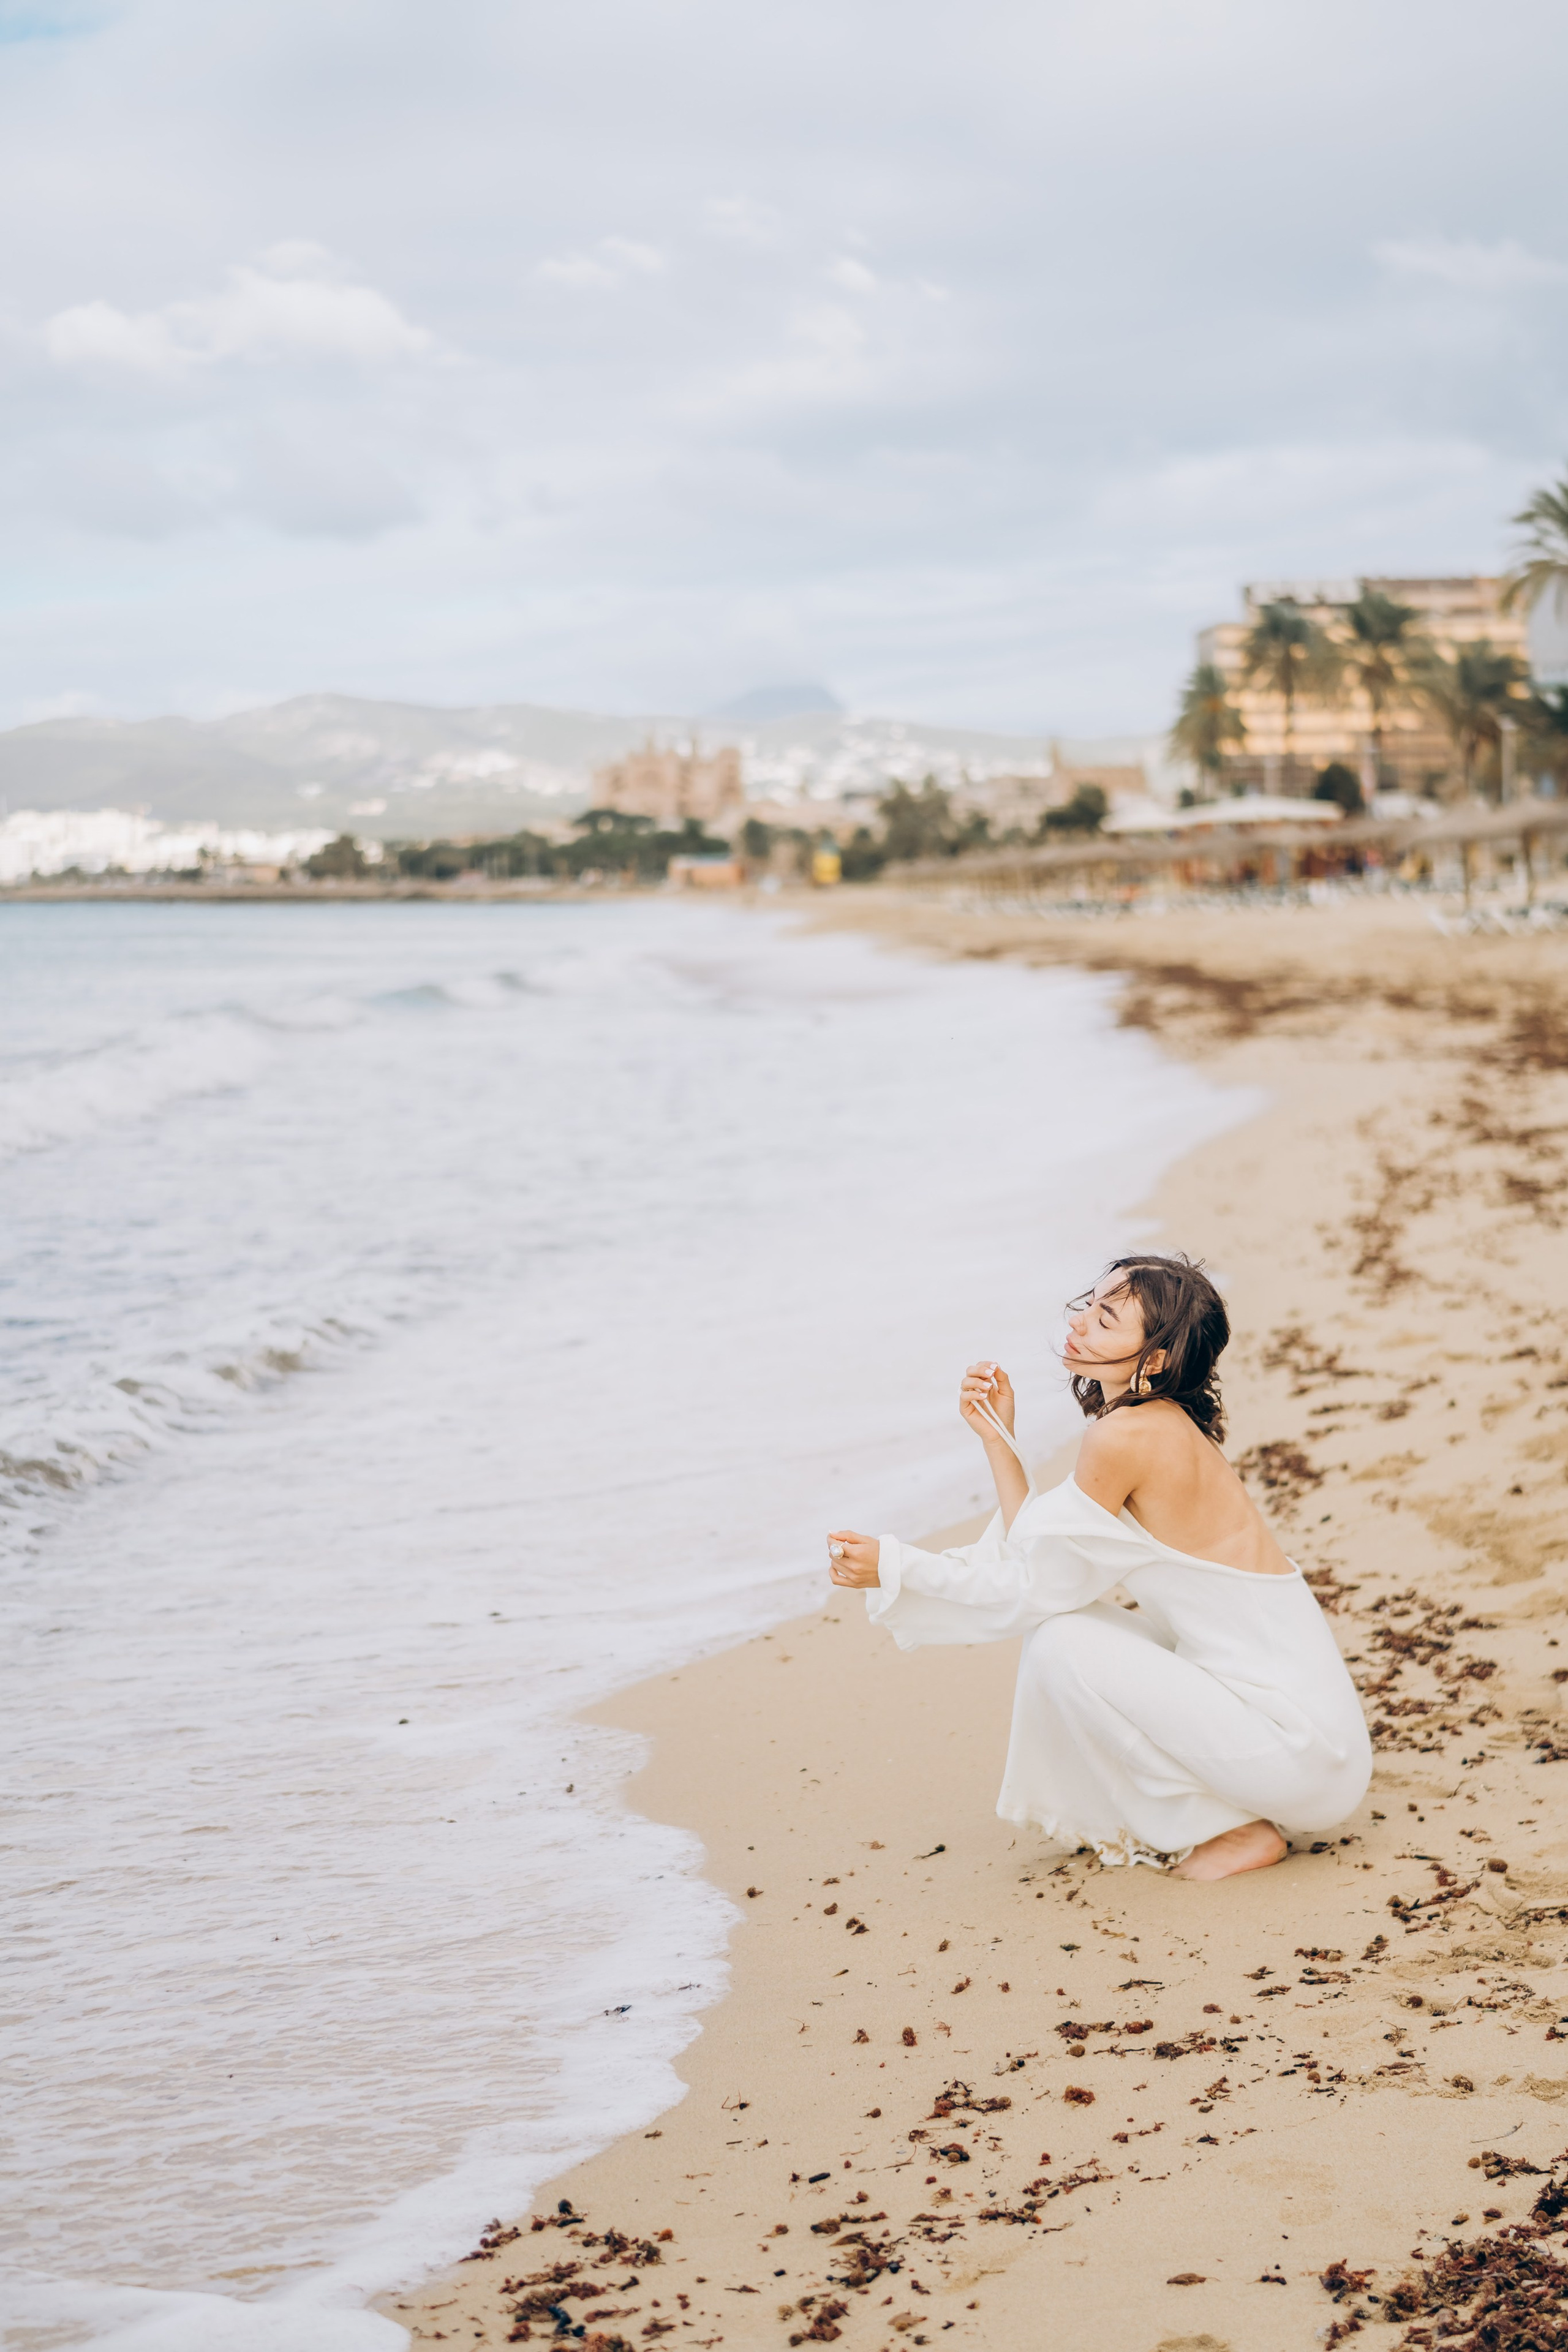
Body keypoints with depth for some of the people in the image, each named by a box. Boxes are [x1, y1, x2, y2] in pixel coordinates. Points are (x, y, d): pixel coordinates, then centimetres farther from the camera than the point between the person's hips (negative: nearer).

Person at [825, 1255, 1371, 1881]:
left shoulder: (1125, 1435, -18)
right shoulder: (1163, 1427, 10)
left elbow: (1035, 1588, -11)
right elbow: (1046, 1560, 11)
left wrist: (892, 1567, -6)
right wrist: (998, 1438, 10)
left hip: (1304, 1752, -9)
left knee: (1061, 1647, -13)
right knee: (1066, 1621, 11)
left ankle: (1235, 1831, -2)